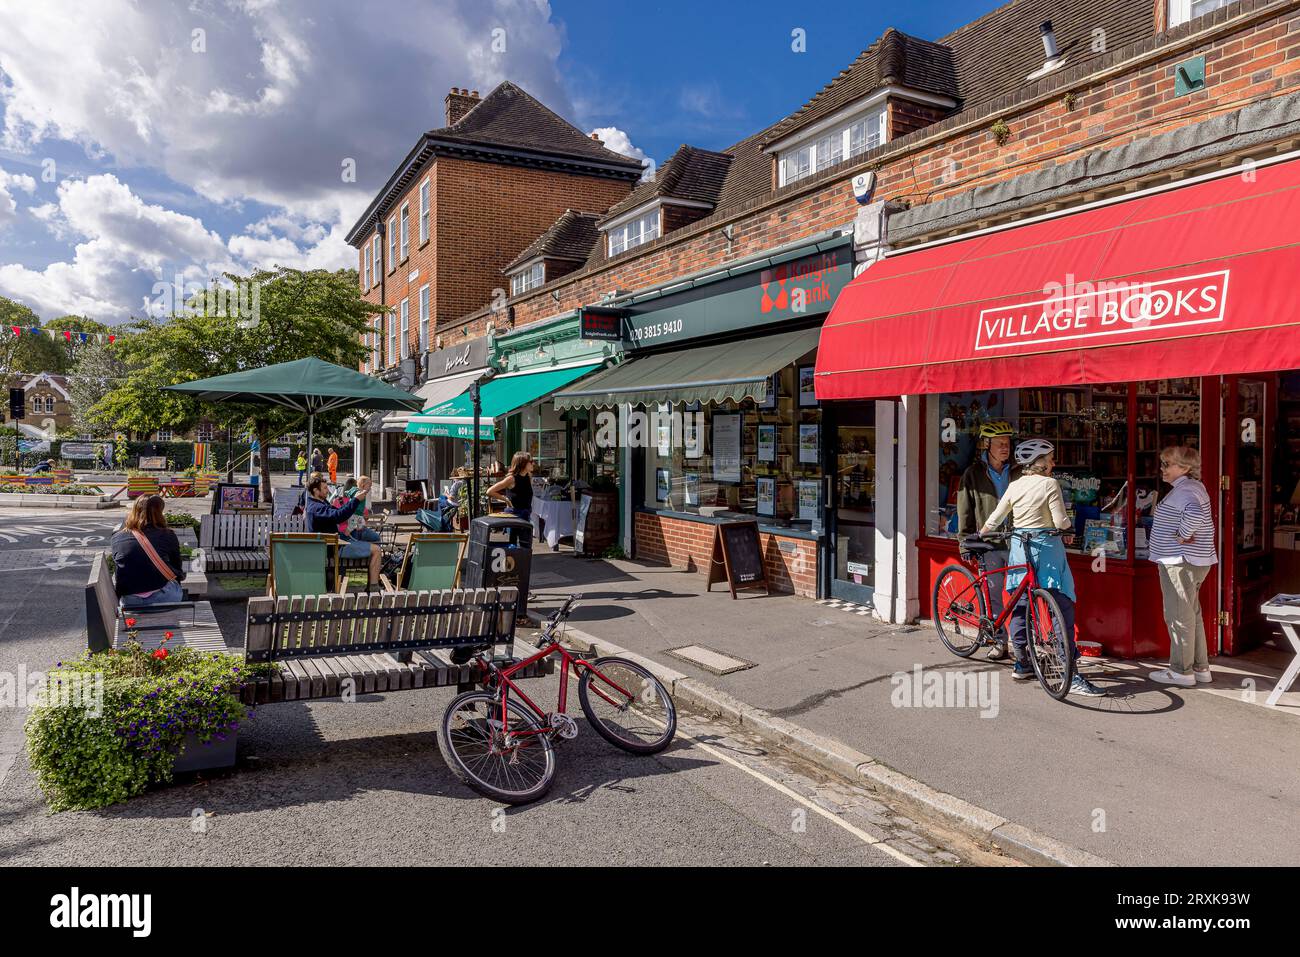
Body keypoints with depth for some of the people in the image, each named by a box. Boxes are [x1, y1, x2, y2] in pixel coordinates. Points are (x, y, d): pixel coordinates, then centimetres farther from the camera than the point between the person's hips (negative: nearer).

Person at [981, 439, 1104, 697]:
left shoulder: (1014, 486, 6)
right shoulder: (1050, 484, -9)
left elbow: (994, 520, 9)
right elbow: (1060, 521, -11)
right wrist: (1068, 530, 11)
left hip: (1020, 548, 6)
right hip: (1046, 548, -6)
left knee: (1021, 606, 14)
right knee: (1063, 609, -5)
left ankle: (1021, 665, 22)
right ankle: (1071, 676, -9)